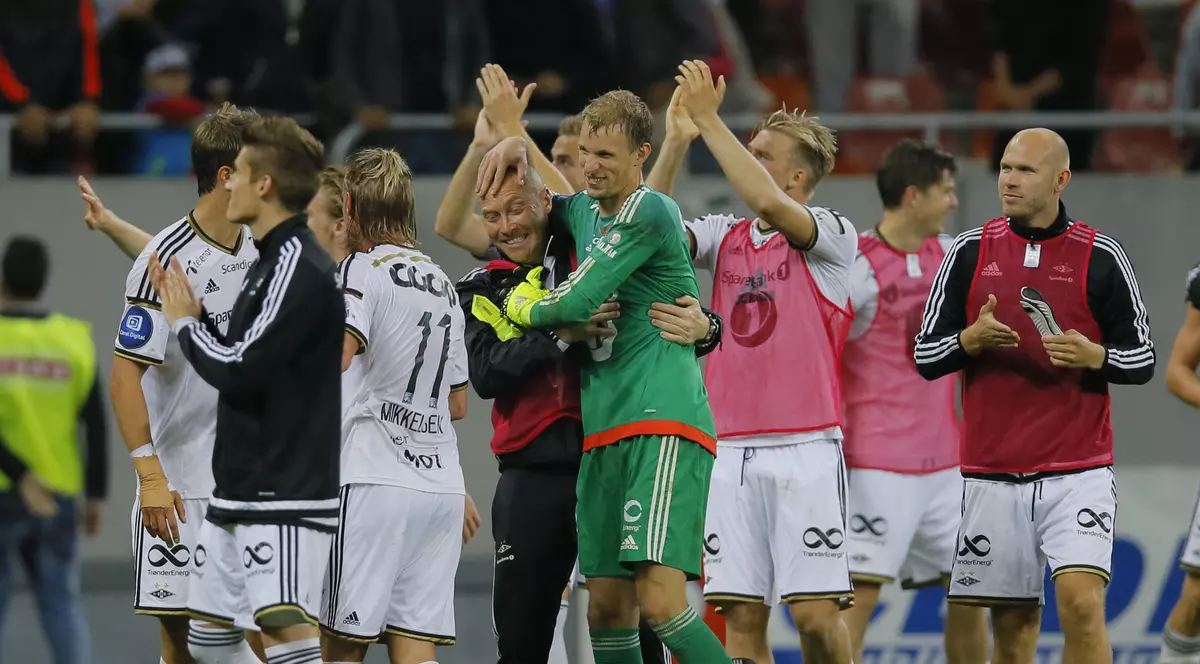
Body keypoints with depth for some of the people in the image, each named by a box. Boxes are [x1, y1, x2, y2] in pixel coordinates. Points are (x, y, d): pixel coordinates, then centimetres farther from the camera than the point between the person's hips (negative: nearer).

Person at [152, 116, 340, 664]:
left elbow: (238, 370, -20)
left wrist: (184, 324, -3)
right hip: (239, 492, 10)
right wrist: (192, 313, 12)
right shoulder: (269, 262, 15)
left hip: (286, 496, -10)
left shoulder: (300, 268, -15)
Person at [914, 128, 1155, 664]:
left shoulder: (1101, 258, 1)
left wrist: (1094, 357, -15)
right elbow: (925, 356, 7)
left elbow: (1143, 359, 6)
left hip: (1078, 472, -2)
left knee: (1082, 602, -18)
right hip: (993, 474, 2)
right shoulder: (970, 253, 6)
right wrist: (971, 339, -13)